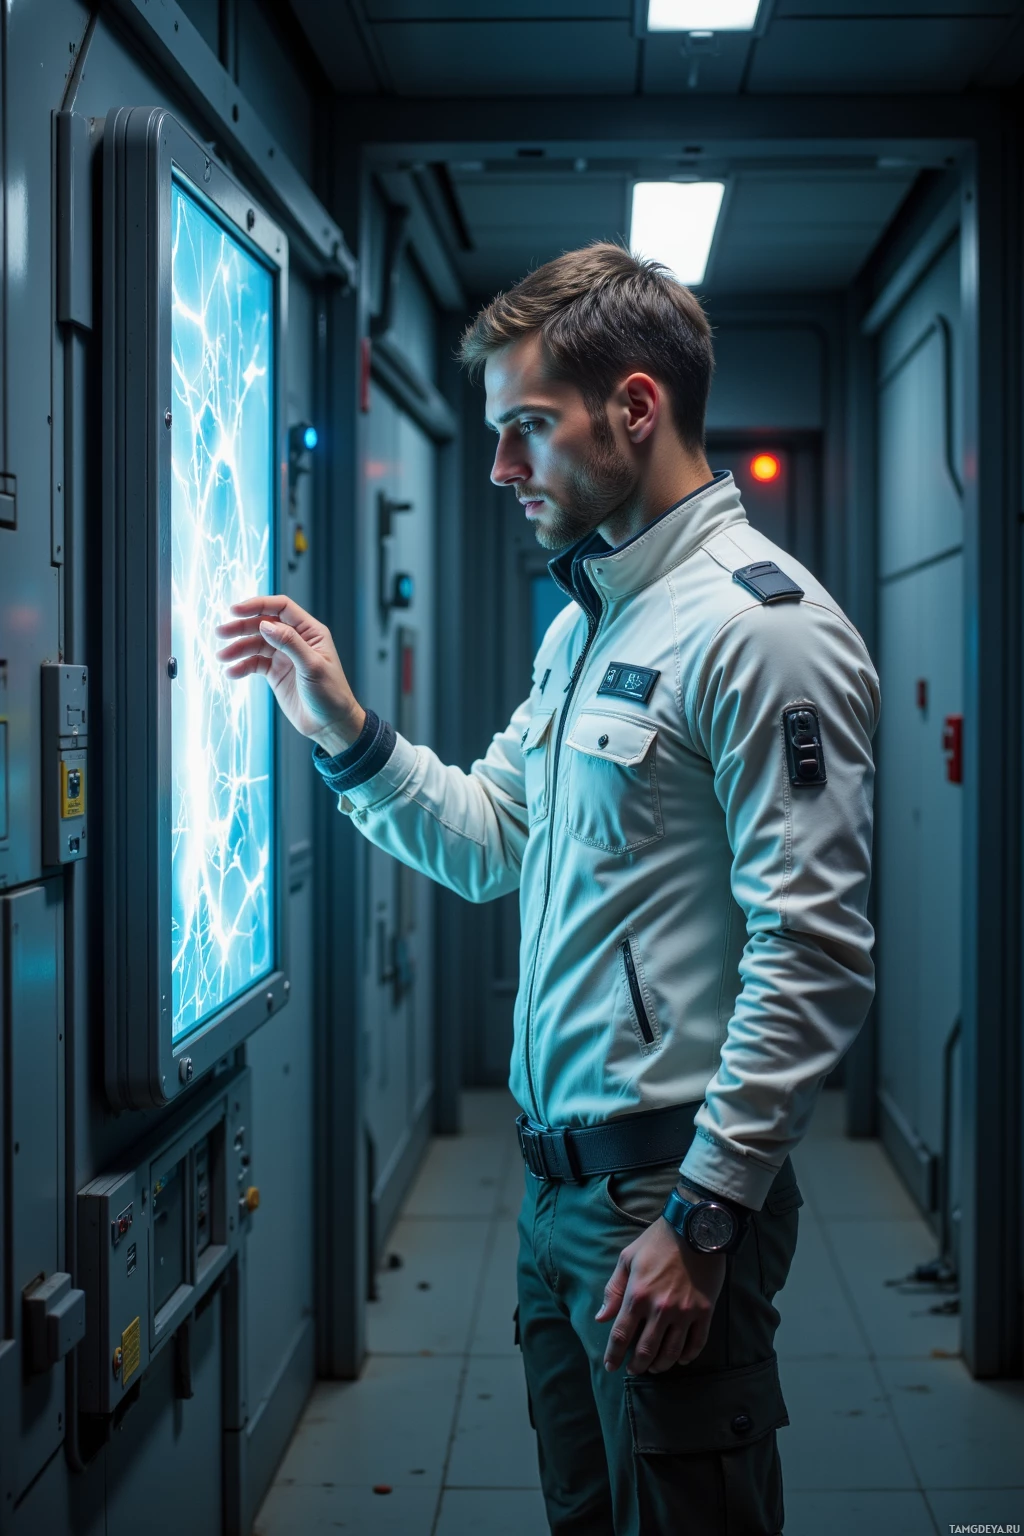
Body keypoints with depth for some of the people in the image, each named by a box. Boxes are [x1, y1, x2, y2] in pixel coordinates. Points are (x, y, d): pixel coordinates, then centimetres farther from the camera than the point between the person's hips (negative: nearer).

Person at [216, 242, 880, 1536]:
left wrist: (704, 1215, -21)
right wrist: (341, 729, 5)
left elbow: (813, 953, -21)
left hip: (665, 1194, -9)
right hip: (558, 1183, 9)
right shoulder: (583, 623, 14)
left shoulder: (759, 626, -16)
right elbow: (491, 844, 17)